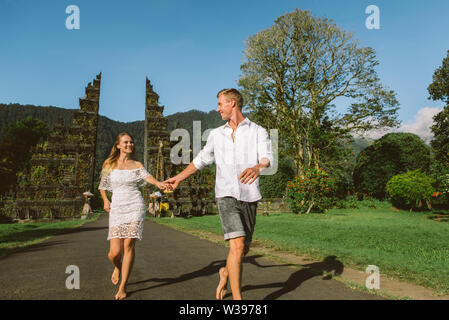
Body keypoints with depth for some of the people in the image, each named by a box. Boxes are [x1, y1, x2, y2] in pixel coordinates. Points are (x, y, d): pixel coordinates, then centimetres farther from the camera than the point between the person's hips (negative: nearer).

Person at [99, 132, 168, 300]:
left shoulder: (137, 165, 8)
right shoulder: (109, 164, 10)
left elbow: (147, 176, -12)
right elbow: (102, 185, 21)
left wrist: (158, 183, -34)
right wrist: (105, 200, 4)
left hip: (135, 206, -1)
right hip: (117, 208, 1)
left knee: (129, 245, -8)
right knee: (115, 252, -5)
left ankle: (123, 287, 7)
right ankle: (117, 267, 33)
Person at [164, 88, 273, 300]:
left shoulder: (258, 132, 3)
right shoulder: (216, 134, 12)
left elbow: (267, 157, -15)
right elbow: (201, 160, 23)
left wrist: (258, 168, -38)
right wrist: (179, 177, 21)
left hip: (250, 196, 1)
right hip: (226, 195, 0)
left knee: (244, 248, 12)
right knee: (237, 246, -16)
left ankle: (225, 273, 43)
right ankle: (237, 298, -6)